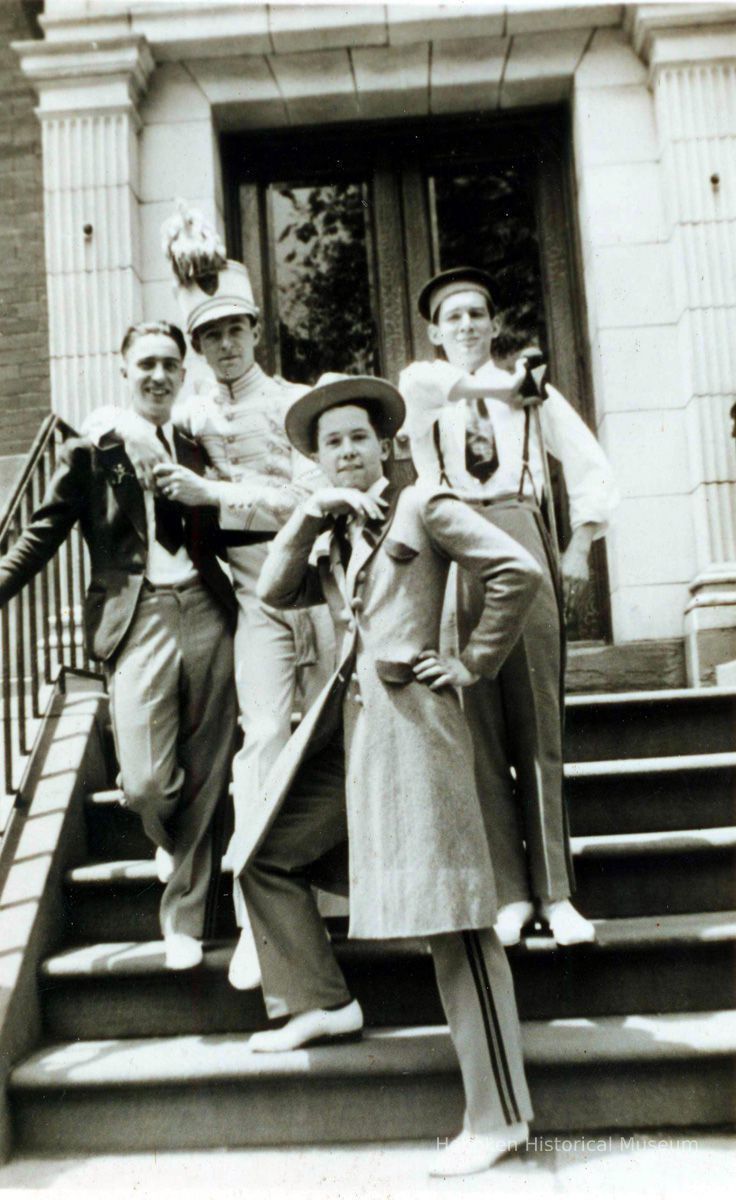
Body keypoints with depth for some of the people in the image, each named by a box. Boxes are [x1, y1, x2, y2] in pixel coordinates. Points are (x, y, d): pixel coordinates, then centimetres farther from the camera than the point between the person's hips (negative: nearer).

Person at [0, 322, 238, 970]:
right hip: (138, 620, -3)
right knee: (147, 784, -10)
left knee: (205, 781, 5)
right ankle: (173, 843, 28)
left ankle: (184, 916, 23)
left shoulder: (200, 448, 14)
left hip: (207, 613, 3)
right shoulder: (89, 452, 6)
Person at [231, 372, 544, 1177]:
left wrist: (474, 663, -5)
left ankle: (497, 1116, 1)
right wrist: (311, 515, -3)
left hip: (410, 715, -8)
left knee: (450, 912, -7)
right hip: (346, 716, 8)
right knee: (266, 859, 15)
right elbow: (275, 592, 6)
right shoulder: (331, 534, 19)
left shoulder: (423, 508, -1)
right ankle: (321, 1003, 31)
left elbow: (517, 572, -8)